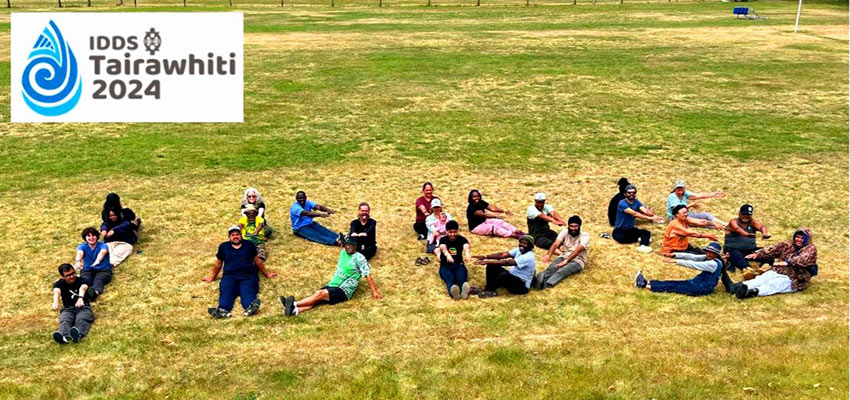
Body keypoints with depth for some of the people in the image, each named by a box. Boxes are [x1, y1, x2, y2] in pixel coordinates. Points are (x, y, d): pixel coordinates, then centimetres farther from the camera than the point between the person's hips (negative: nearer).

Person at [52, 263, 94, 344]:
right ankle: (64, 336, -63)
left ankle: (78, 334, -65)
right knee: (64, 320, -32)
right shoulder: (59, 284, 8)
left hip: (83, 307, -1)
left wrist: (80, 298, -49)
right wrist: (56, 301, -44)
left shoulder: (82, 281, 3)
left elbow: (83, 288, -22)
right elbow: (57, 291, -17)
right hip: (67, 309, 1)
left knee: (82, 320, -34)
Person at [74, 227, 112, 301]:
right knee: (85, 280, -32)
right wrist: (78, 261, -48)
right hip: (87, 270, 3)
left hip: (103, 270, -3)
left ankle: (95, 292, -69)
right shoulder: (82, 246, 4)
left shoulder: (103, 245, -2)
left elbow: (102, 252, -27)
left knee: (98, 279, -36)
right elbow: (80, 253, -21)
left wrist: (98, 260, -53)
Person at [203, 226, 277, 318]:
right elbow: (218, 264, 31)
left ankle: (250, 307, -65)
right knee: (226, 291, -34)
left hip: (248, 276, 0)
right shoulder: (223, 247, 24)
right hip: (230, 276, 0)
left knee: (247, 290, -34)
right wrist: (212, 278, 32)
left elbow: (258, 261, 28)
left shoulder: (249, 245, 23)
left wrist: (267, 273, 28)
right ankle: (222, 310, -61)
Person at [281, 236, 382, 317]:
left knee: (320, 294, -27)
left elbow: (367, 274, -11)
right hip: (332, 285, 6)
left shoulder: (359, 258, -8)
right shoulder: (343, 252, 14)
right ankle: (296, 310, -46)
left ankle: (294, 304, -39)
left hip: (344, 291, -6)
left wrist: (374, 291, -13)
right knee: (317, 296, -21)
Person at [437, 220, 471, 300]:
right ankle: (452, 291, -69)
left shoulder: (461, 239, 5)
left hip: (459, 265, 1)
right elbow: (443, 248, -23)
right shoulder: (443, 240, 2)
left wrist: (467, 253, -47)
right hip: (445, 265, -1)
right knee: (450, 278, -35)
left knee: (461, 278, -34)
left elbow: (466, 246, -20)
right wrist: (448, 255, -49)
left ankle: (464, 291, -67)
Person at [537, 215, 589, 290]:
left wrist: (566, 261, -37)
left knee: (561, 271, -35)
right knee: (551, 268, -31)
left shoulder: (585, 236, -9)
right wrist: (548, 255, -33)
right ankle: (537, 281, -60)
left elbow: (577, 250, -24)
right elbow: (555, 244, -12)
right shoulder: (565, 232, 4)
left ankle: (545, 284, -62)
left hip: (577, 261, -3)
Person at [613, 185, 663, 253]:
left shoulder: (636, 202, 3)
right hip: (619, 231, -6)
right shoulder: (622, 203, -17)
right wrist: (649, 218, -40)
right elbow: (634, 213, -30)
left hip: (631, 229, 6)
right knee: (621, 237, -39)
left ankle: (643, 246, -45)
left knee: (647, 233, -19)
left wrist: (654, 216, -38)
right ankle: (639, 239, -19)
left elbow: (645, 211, -16)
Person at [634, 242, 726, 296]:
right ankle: (647, 282, -8)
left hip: (704, 288, -8)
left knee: (676, 286, -12)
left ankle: (647, 286, -15)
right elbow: (692, 257, -2)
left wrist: (676, 261, -26)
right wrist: (675, 255, -12)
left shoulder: (714, 263, -21)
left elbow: (694, 264, -25)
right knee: (676, 283, -2)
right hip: (698, 282, 8)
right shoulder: (708, 258, 7)